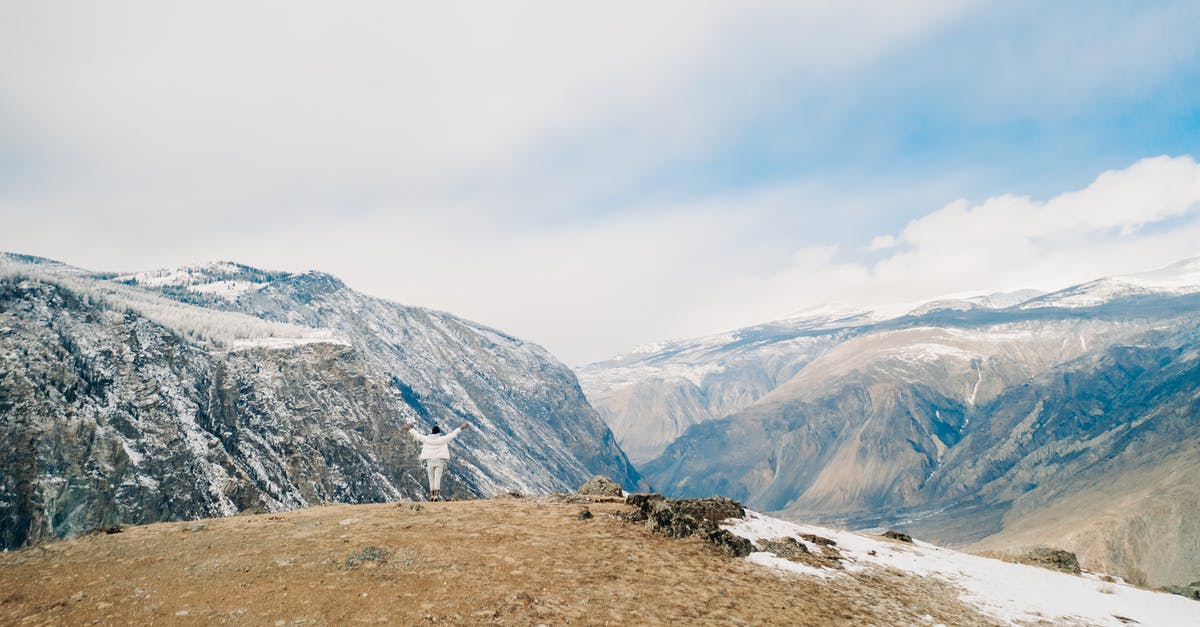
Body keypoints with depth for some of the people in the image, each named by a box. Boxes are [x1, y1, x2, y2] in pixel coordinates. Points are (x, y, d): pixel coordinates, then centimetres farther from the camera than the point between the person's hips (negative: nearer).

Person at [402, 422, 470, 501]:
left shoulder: (426, 439, 1)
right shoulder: (442, 439, -4)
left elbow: (417, 434, 12)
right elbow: (452, 434, 1)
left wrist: (409, 429, 27)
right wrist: (461, 428, 10)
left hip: (430, 461, 2)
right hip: (439, 461, -2)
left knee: (431, 479, 12)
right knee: (438, 478, -7)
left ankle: (432, 495, 14)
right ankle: (437, 495, -19)